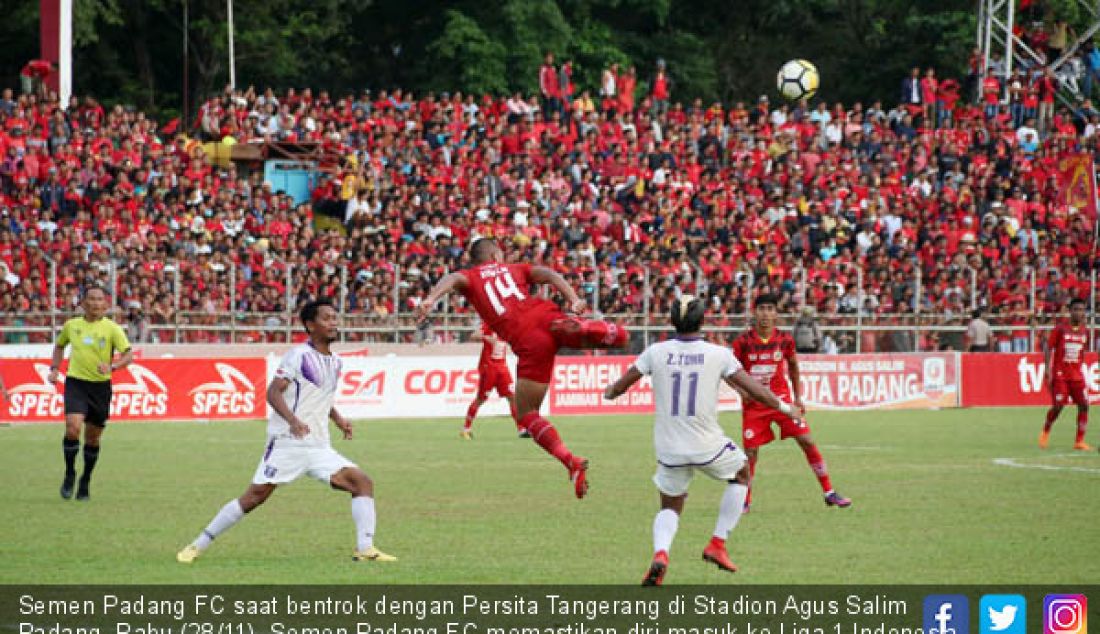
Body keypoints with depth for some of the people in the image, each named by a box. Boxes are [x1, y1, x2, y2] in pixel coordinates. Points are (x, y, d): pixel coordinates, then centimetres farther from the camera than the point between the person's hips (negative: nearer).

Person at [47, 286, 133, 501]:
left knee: (93, 439, 8)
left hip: (100, 386, 0)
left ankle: (85, 482, 27)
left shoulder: (112, 328, -4)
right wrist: (54, 369, 11)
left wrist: (112, 366, -29)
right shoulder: (71, 325, 5)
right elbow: (60, 346, 25)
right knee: (73, 428, -20)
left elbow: (128, 355, -11)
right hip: (75, 384, 0)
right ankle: (69, 474, 0)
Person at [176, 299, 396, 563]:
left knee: (363, 483, -7)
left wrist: (338, 419, 17)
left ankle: (365, 549, -7)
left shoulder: (335, 362, 16)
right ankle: (198, 545, 2)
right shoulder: (300, 355, -7)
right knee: (255, 497, -9)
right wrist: (293, 420, -32)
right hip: (288, 442, -7)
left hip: (319, 447, 7)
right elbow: (273, 392, -17)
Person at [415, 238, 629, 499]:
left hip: (528, 340, -2)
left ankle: (571, 463, -7)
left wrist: (430, 299, -18)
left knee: (527, 414, 11)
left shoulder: (470, 277, 22)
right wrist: (574, 301, -3)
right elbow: (549, 274, 9)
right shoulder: (515, 269, 27)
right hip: (547, 316, 2)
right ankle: (583, 328, -21)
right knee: (621, 338, 13)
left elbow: (453, 279, -1)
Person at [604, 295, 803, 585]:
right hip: (707, 446, -2)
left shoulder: (656, 352, -2)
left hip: (669, 449, 2)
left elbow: (617, 388, 5)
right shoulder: (718, 354, -6)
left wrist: (609, 393, 29)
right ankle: (717, 545, 21)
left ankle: (660, 553, -11)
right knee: (741, 474, 28)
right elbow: (754, 390, -2)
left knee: (670, 509, 21)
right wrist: (785, 407, 13)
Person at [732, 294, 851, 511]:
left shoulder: (785, 340, -4)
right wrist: (743, 390, -16)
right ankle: (745, 500, 16)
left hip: (781, 399, 1)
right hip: (754, 403, -1)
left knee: (807, 441, -7)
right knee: (750, 452, -4)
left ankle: (829, 493, 1)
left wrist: (798, 397, 12)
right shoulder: (743, 342, -9)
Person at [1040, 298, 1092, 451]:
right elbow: (1049, 348, -4)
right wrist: (1048, 370, -12)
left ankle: (1080, 441, -2)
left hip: (1076, 374, 4)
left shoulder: (1085, 331, 7)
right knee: (1058, 406, -10)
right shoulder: (1060, 329, -6)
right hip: (1059, 374, -4)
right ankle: (1045, 431, 18)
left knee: (1084, 405, -8)